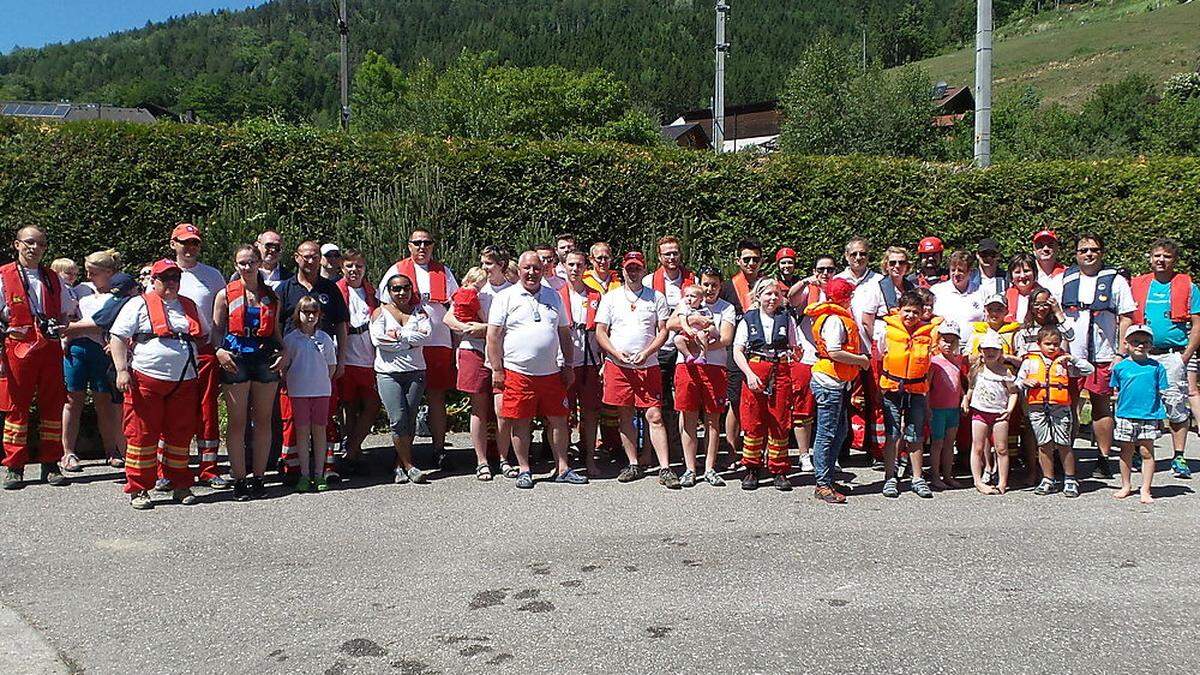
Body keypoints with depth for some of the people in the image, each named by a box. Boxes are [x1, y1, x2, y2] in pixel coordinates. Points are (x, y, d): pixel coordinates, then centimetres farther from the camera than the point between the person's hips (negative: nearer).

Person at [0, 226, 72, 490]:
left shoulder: (53, 278, 14)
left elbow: (67, 314, 20)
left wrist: (58, 328, -3)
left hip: (50, 349, 3)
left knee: (52, 406, 5)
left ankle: (50, 465, 14)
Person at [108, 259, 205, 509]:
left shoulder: (190, 307, 17)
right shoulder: (138, 305, 3)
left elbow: (204, 336, 29)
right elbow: (118, 338, -2)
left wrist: (194, 356, 13)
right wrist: (122, 370, -11)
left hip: (184, 382, 4)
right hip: (146, 380, -4)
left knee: (181, 434, 8)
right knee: (142, 433, -1)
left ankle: (180, 485, 18)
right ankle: (138, 489, 8)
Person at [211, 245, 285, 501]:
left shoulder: (271, 296, 12)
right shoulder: (226, 294, 5)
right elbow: (216, 328, 4)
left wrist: (282, 352, 1)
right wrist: (220, 350, -13)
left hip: (265, 359, 3)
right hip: (235, 360, -2)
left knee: (263, 421, 5)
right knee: (237, 422, 0)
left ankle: (258, 477, 14)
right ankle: (239, 479, 7)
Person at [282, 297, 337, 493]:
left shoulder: (325, 338, 4)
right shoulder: (290, 339, 1)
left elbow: (332, 365, 10)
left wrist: (322, 381, 4)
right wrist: (291, 382, -1)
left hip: (321, 390, 1)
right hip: (298, 392, -1)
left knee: (319, 431, 4)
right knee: (302, 432, 2)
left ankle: (319, 475, 11)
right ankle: (304, 475, 8)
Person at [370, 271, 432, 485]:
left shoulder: (419, 311, 11)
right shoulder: (380, 312, 5)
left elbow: (426, 333, -7)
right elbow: (378, 339, -11)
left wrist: (398, 335, -12)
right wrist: (411, 340, -8)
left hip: (416, 371, 2)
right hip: (388, 372, -2)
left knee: (410, 420, 2)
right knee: (398, 419, -10)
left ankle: (399, 465, 14)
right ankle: (409, 465, 1)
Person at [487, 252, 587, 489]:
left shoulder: (554, 296, 14)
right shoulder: (505, 297, 1)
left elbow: (564, 333, 18)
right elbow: (493, 335, -2)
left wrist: (568, 366, 13)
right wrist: (497, 370, -7)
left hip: (551, 372, 4)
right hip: (517, 373, -3)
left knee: (558, 420, 6)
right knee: (520, 423, 2)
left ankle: (562, 469, 17)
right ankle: (524, 470, 14)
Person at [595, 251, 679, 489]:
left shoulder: (656, 297, 8)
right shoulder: (610, 298, 9)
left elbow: (663, 331, 5)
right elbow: (600, 332, 5)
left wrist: (646, 353, -10)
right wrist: (618, 354, -9)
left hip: (648, 365, -1)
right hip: (618, 365, 1)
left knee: (655, 416, -5)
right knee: (625, 416, 6)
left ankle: (664, 469, -4)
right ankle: (633, 465, 16)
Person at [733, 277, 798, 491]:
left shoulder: (787, 319, 11)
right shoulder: (748, 319, 7)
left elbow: (793, 349, 14)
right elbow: (737, 351, 3)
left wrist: (794, 354, -10)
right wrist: (749, 373, -10)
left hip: (780, 373, 1)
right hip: (754, 373, -1)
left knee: (780, 423, 2)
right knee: (753, 423, 0)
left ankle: (779, 471, 11)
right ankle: (751, 469, 12)